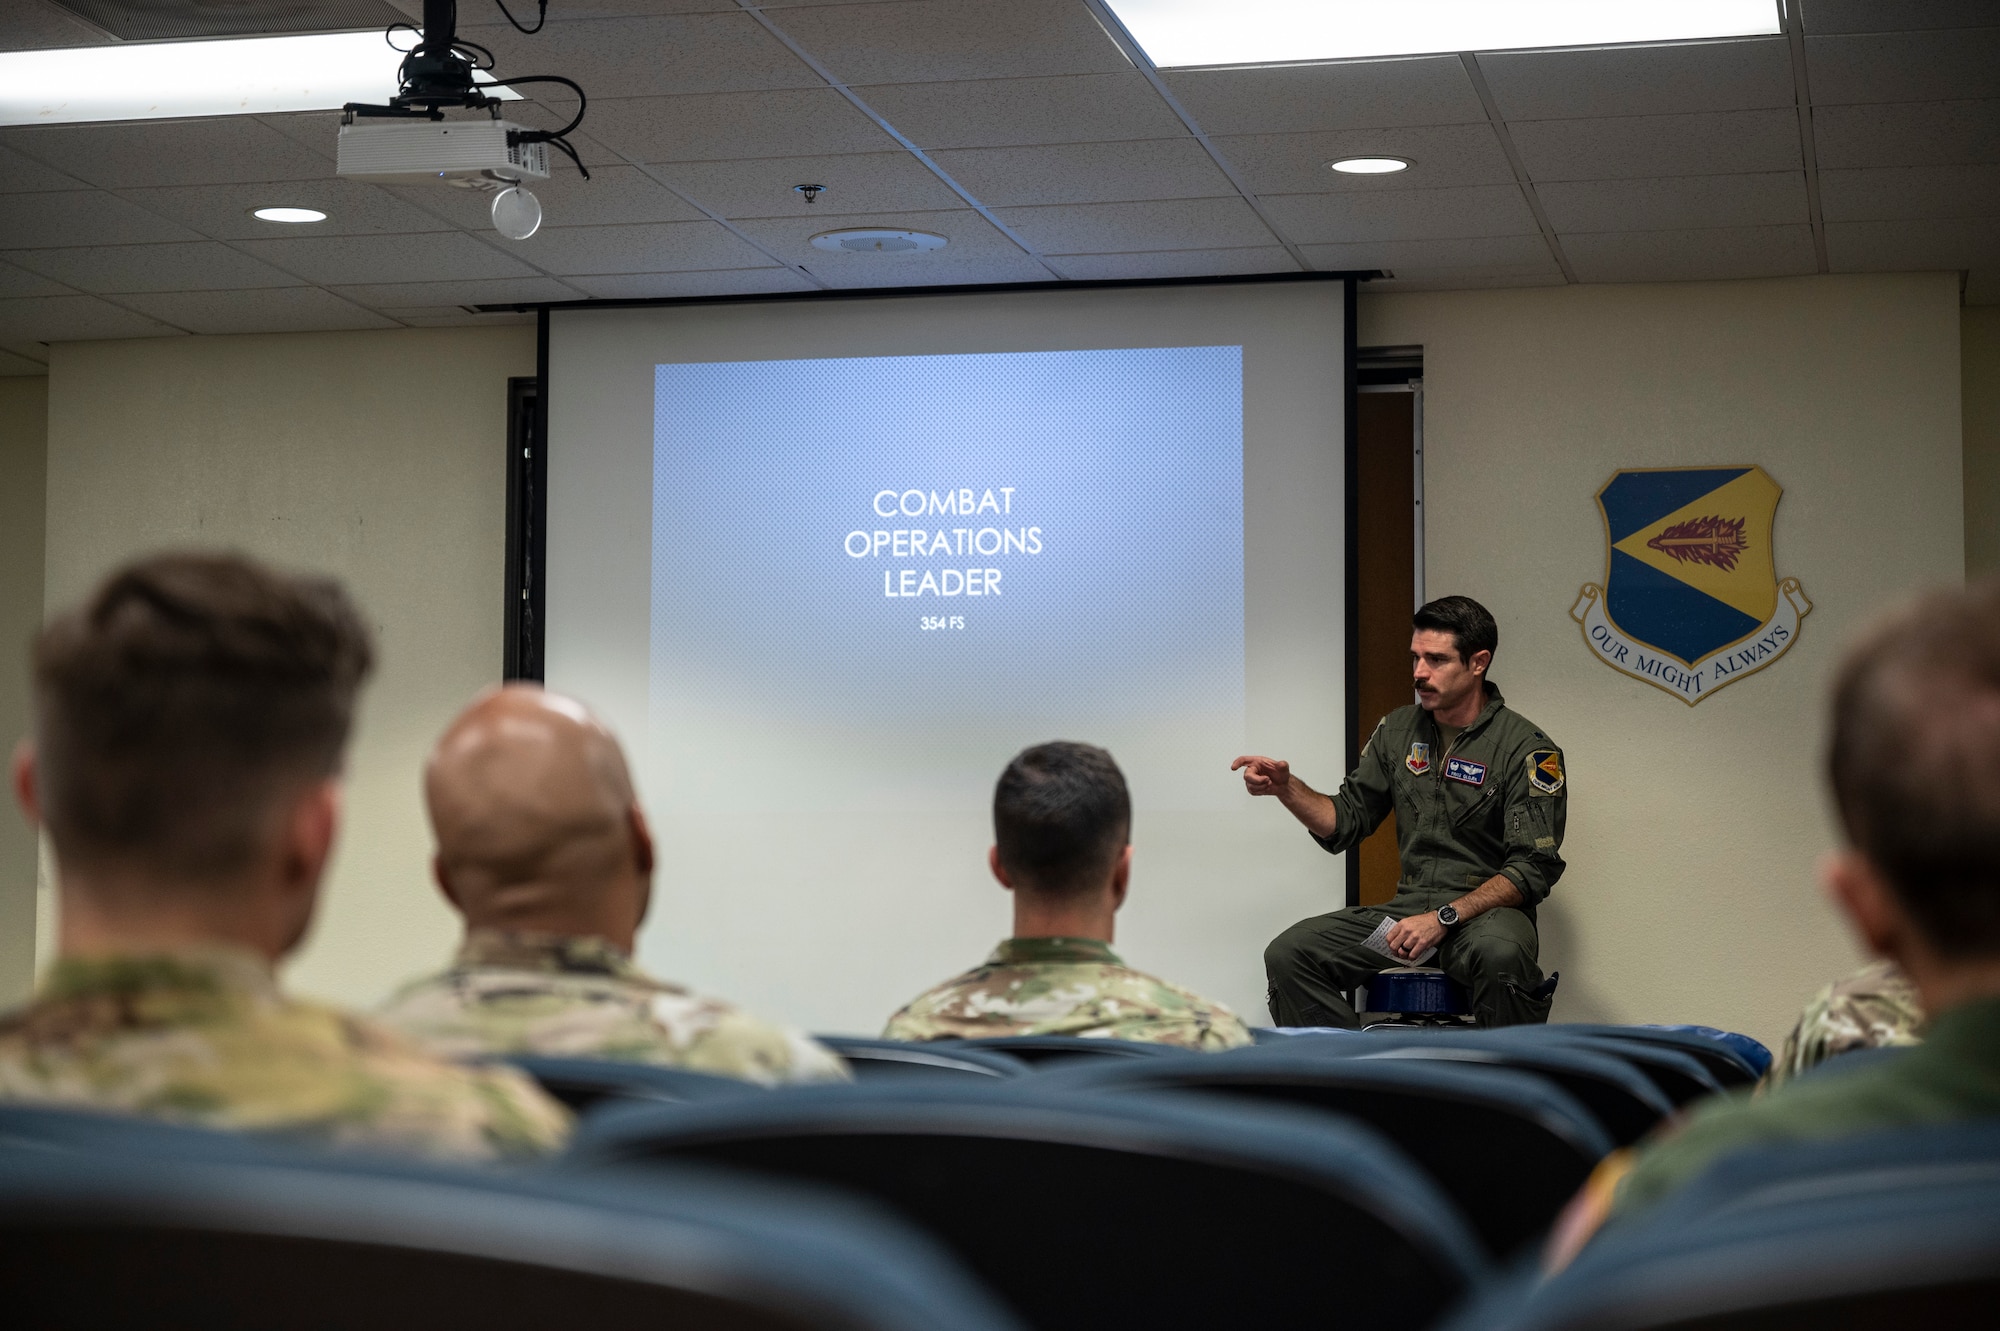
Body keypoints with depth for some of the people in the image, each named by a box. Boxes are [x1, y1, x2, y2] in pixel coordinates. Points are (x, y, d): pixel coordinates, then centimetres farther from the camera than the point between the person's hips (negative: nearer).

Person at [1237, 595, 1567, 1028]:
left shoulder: (1528, 749, -6)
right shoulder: (1399, 730, 12)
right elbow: (1345, 822, 16)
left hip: (1486, 911, -5)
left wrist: (1445, 919, -22)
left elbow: (1533, 868, -12)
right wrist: (1286, 788, -4)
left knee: (1501, 954, -41)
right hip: (1407, 908, 5)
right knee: (1287, 955, -17)